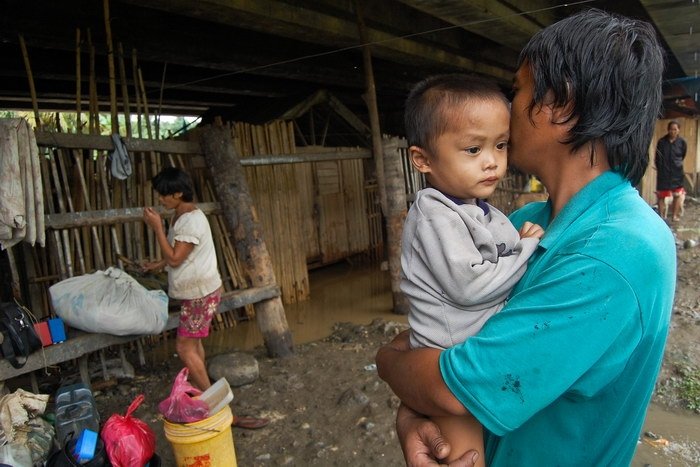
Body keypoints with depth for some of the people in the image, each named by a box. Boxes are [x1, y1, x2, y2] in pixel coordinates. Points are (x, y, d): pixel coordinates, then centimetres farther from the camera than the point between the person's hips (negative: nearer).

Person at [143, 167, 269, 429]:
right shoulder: (182, 216, 10)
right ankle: (200, 388, 33)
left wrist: (157, 227, -20)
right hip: (195, 291, 10)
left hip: (201, 292, -10)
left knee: (185, 347, -5)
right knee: (193, 342, 18)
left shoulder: (192, 220, -22)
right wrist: (158, 265, 13)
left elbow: (175, 259, -23)